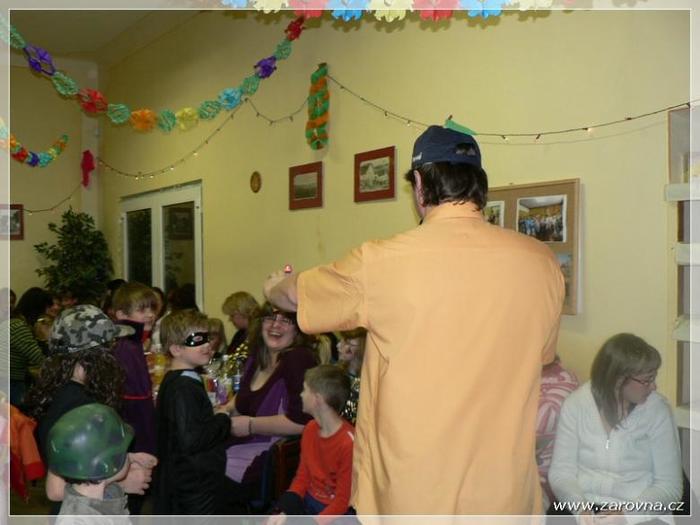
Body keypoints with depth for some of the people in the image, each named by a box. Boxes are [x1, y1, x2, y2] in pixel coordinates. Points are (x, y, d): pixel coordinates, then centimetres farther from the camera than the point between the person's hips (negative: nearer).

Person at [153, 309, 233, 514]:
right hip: (194, 488, -10)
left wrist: (215, 418, 5)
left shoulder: (173, 382, 10)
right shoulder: (183, 388, -22)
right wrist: (223, 421, -15)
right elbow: (191, 439, -29)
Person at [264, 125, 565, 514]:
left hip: (408, 497, -2)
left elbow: (293, 295, 3)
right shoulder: (543, 263, -7)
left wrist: (275, 287, 27)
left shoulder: (381, 262, -15)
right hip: (506, 495, 3)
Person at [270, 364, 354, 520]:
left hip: (336, 514, -8)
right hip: (308, 503, 8)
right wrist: (284, 512, -5)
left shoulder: (348, 443, -24)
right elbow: (303, 476, 8)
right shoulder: (310, 429, 2)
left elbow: (343, 501, -18)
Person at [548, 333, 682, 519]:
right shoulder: (576, 404, -2)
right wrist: (581, 508, -21)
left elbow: (669, 485, -4)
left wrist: (626, 512, -19)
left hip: (639, 512, 0)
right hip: (582, 505, 1)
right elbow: (561, 471, -3)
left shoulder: (657, 409, -4)